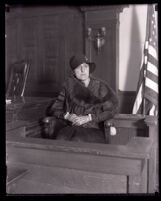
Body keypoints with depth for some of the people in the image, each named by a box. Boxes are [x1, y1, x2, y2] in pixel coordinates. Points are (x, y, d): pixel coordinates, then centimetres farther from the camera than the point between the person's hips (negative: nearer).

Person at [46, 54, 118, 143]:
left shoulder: (100, 86, 7)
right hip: (69, 128, 2)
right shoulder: (69, 85, 12)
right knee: (61, 139, -31)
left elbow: (112, 109, -2)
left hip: (93, 129, -1)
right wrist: (67, 116, -7)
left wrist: (89, 118, -11)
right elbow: (54, 109, 13)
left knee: (76, 140, -33)